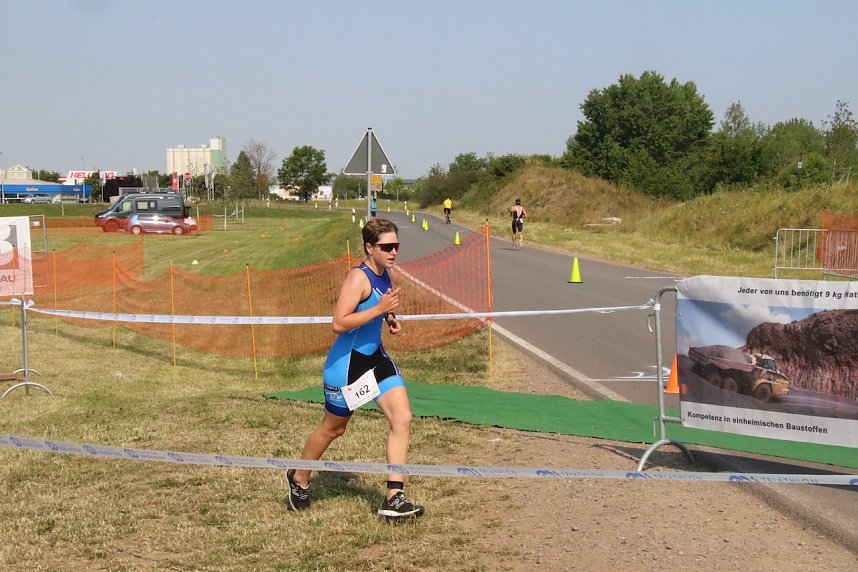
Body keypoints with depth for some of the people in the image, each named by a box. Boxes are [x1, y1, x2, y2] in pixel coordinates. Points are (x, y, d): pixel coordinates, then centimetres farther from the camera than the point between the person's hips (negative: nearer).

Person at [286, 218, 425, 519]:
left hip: (376, 357, 8)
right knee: (333, 429, 10)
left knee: (402, 419, -7)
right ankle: (299, 478, 37)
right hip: (347, 362, -8)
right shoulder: (359, 277, -22)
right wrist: (379, 309, -31)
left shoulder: (385, 275, 5)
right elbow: (339, 323, -28)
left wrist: (389, 319, 6)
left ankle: (394, 497, -4)